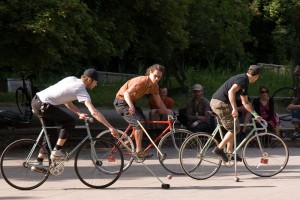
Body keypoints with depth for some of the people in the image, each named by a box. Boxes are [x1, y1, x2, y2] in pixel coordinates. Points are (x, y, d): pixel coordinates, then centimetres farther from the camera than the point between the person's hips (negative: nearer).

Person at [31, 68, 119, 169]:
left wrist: (79, 113, 11)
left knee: (51, 133, 20)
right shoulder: (81, 90, -10)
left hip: (36, 100, 9)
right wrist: (110, 128, -16)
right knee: (70, 121, -3)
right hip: (43, 106, -9)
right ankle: (56, 151, -1)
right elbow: (94, 112, -17)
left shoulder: (72, 79, 15)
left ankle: (39, 163, 24)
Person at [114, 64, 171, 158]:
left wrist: (169, 114, -4)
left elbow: (159, 102, 4)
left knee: (143, 121, 5)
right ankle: (139, 150, -14)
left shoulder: (154, 85, -2)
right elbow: (126, 93, -34)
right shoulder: (142, 81, -28)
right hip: (122, 101, -9)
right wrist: (131, 106, -50)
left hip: (131, 102, 9)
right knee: (139, 122, -19)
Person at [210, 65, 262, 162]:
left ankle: (229, 152, 21)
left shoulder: (244, 84, 21)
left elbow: (245, 102, 29)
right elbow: (231, 91, -27)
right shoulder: (243, 79, -11)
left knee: (233, 128, 17)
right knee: (234, 128, -4)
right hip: (221, 103, -10)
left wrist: (255, 115, 26)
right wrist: (235, 109, -31)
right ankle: (219, 149, -6)